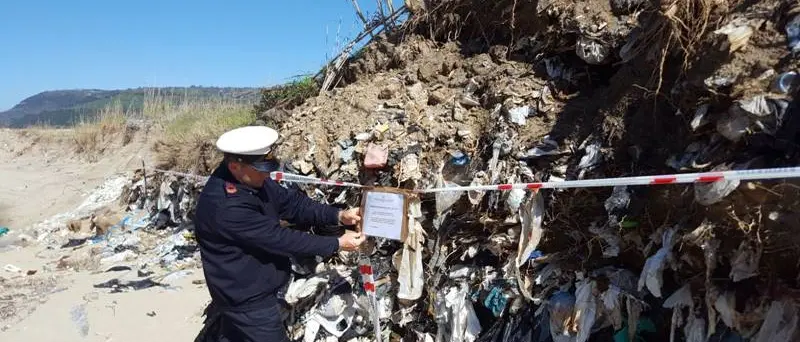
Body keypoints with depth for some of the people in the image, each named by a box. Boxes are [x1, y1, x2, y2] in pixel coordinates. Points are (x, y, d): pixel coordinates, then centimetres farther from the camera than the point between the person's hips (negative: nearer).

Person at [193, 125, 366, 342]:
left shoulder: (252, 179, -6)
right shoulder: (224, 206, -34)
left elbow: (291, 203, -3)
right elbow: (279, 238, -30)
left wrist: (338, 216, -16)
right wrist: (337, 244, -24)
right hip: (248, 299, -9)